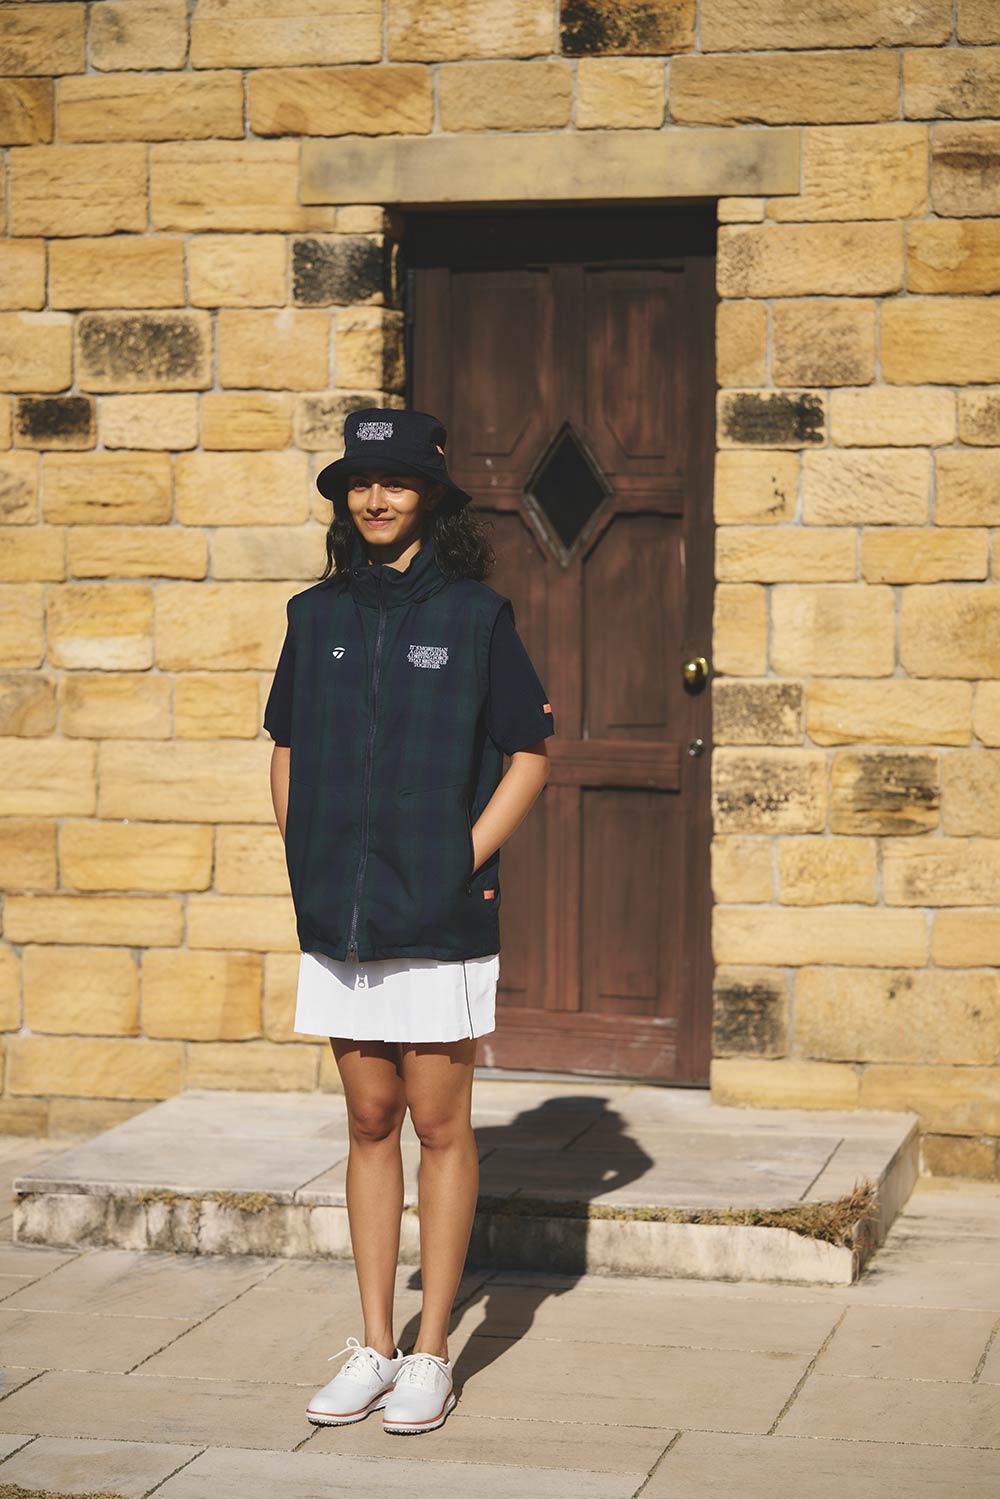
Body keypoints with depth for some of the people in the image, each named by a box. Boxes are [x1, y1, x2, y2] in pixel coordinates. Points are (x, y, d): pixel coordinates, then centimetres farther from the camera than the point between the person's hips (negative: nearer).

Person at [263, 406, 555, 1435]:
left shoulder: (474, 615, -3)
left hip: (439, 921, -4)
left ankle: (429, 1355, 11)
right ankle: (373, 1349, 18)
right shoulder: (317, 616, 8)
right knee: (369, 1125, 10)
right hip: (338, 920, 4)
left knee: (438, 1127, 2)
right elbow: (287, 750, 16)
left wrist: (465, 859, -7)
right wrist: (304, 865, 6)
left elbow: (531, 751, 1)